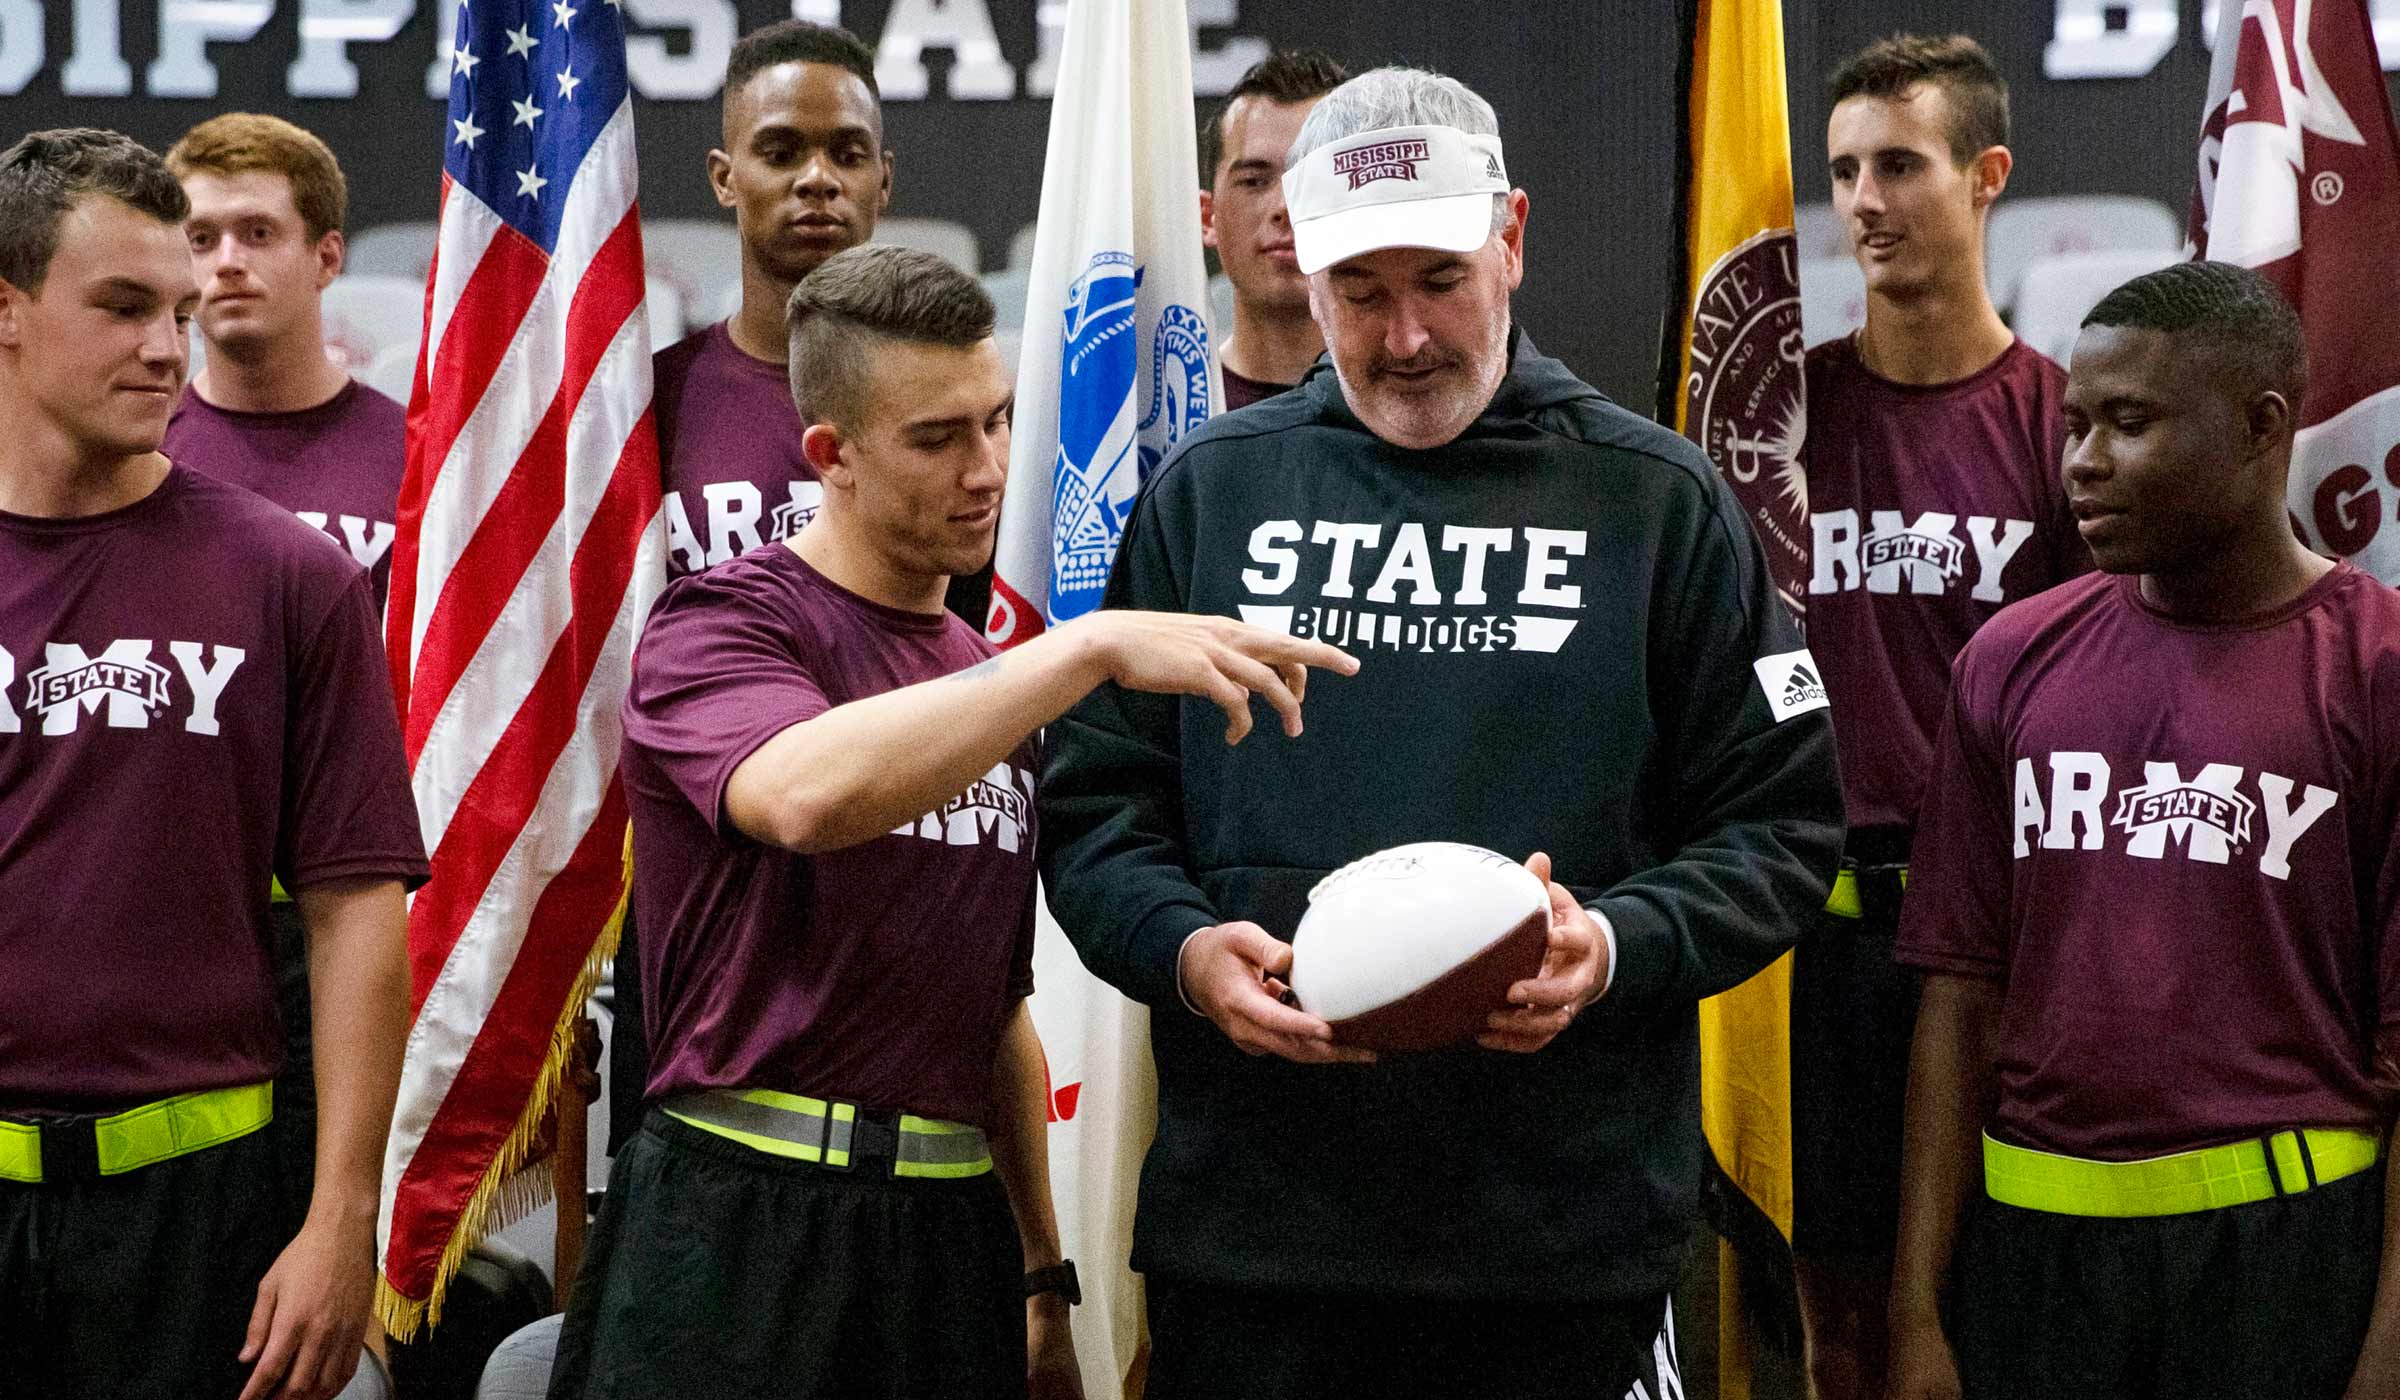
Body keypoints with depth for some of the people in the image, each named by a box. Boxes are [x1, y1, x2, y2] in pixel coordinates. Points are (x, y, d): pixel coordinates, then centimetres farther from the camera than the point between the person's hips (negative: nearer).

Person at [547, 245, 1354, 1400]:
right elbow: (804, 795, -30)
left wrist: (1043, 1273, 20)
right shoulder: (720, 625, -6)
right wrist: (1092, 648, -31)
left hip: (950, 1237, 6)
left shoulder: (986, 681, 17)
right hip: (741, 1236, -6)